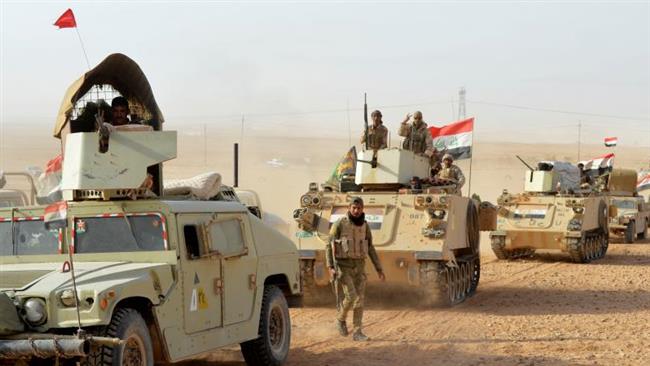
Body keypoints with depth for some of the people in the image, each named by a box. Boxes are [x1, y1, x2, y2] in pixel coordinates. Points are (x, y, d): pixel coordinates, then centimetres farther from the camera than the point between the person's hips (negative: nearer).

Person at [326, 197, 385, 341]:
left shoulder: (365, 226, 4)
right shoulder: (339, 224, -11)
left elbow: (370, 248, 11)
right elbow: (329, 247, -9)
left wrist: (379, 269, 8)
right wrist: (330, 268, -20)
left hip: (359, 266, 4)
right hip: (343, 266, -4)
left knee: (359, 299, 0)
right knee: (351, 297, -15)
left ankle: (357, 332, 5)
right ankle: (341, 319, 13)